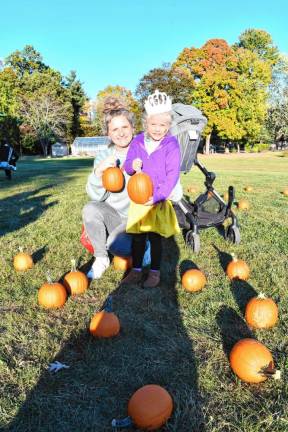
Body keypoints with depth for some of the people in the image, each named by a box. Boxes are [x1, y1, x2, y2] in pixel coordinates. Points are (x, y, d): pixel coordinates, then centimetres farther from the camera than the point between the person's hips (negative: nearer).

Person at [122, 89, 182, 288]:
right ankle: (136, 270, 23)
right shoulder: (137, 141, 3)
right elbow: (127, 165, 7)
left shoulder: (171, 144, -9)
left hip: (159, 200, -4)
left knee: (155, 237, 2)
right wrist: (132, 166, -19)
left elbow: (172, 175, -14)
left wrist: (157, 196, -22)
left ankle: (155, 272, 18)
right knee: (137, 236, 9)